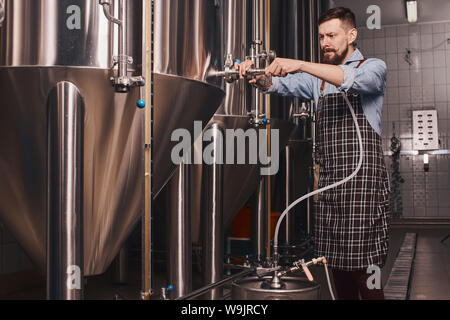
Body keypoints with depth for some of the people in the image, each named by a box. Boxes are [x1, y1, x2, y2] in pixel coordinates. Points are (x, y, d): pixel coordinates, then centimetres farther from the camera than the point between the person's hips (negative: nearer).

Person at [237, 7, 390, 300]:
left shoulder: (373, 67, 3)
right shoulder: (317, 78, 19)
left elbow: (352, 79, -20)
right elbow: (280, 84, 5)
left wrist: (300, 64, -28)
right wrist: (257, 75, -16)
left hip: (363, 181, -5)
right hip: (329, 182, 6)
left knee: (363, 269, -7)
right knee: (337, 266, 10)